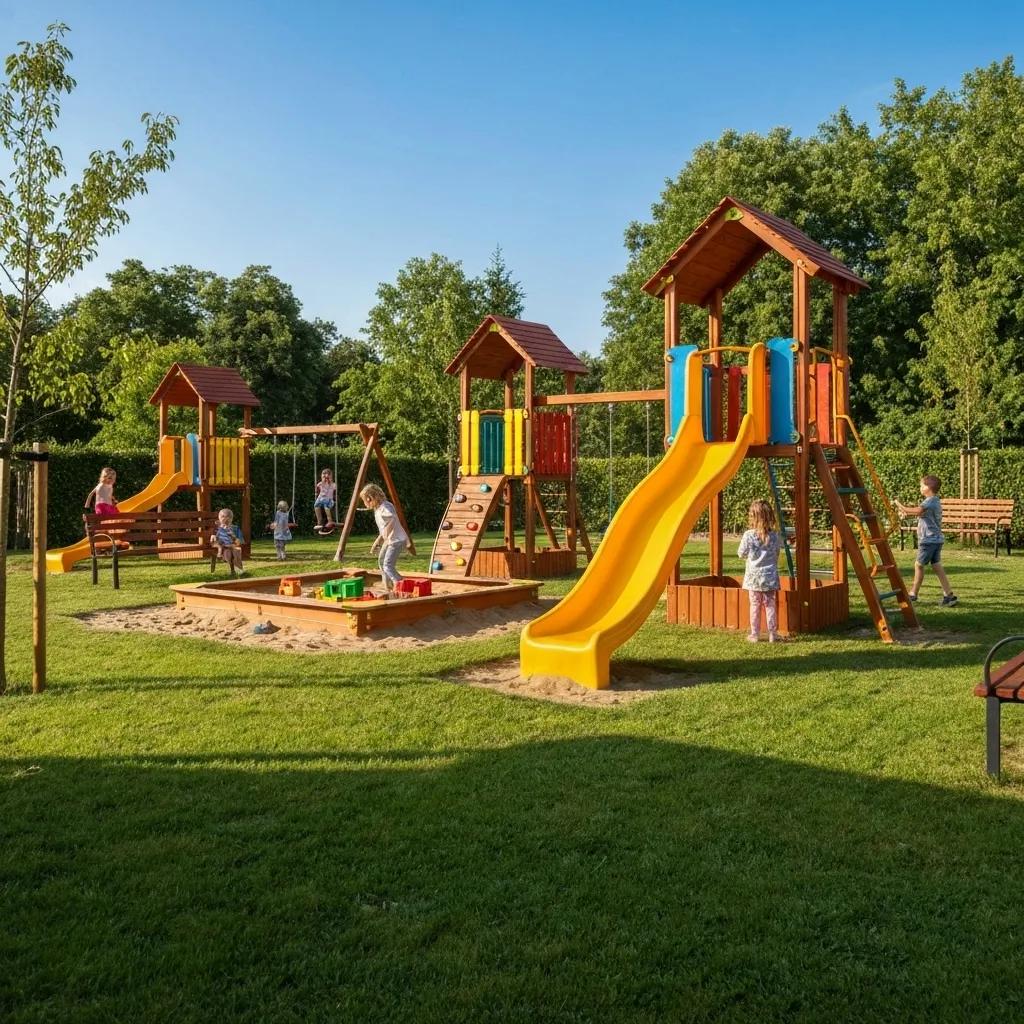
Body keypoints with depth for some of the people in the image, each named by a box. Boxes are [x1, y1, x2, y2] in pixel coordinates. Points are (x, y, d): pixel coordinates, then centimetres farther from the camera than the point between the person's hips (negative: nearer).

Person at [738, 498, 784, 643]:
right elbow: (777, 552, 6)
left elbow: (742, 554, -3)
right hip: (770, 576, 1)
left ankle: (755, 635, 12)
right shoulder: (776, 535, -6)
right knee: (770, 605, 8)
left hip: (753, 576, -1)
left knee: (755, 605, 8)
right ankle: (772, 634, 10)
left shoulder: (748, 535, -12)